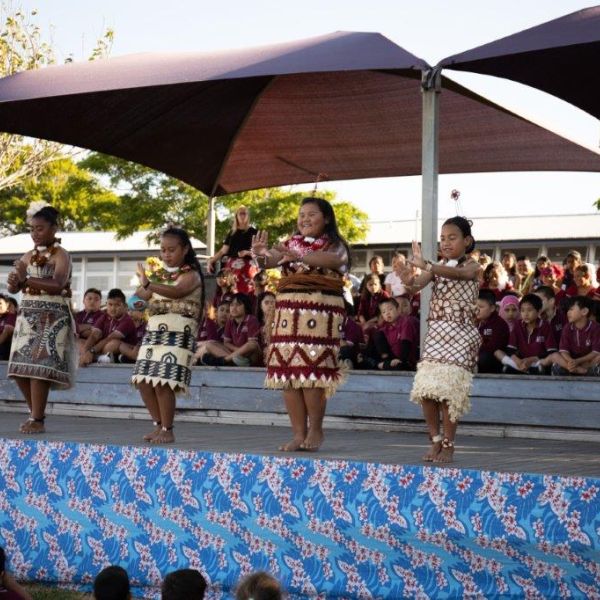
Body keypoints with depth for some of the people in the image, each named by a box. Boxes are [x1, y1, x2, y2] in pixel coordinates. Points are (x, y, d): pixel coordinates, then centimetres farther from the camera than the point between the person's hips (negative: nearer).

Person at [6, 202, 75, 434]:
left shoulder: (60, 255, -6)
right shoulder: (28, 256, 13)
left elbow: (57, 285, -21)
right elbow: (13, 288, 10)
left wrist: (26, 279, -19)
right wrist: (15, 280, -13)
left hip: (51, 316, -7)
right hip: (27, 314, 7)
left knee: (39, 366, -11)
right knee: (20, 367, 3)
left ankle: (37, 420, -6)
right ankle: (36, 412, 19)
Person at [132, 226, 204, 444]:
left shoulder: (191, 275, -5)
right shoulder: (160, 274, 18)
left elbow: (176, 291, -25)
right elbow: (141, 294, 15)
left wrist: (149, 285, -40)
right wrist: (144, 290, -9)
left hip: (178, 333, -7)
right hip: (153, 330, 7)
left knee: (163, 382, -14)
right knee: (143, 381, 3)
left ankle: (167, 430, -1)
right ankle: (160, 425, 18)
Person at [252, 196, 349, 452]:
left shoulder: (335, 246, 4)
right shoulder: (291, 244, 18)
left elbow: (330, 260, -19)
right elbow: (271, 260, 0)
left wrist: (299, 256, -36)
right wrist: (261, 254, -24)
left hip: (321, 311, -5)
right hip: (289, 309, 5)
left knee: (311, 370, -13)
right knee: (287, 371, -1)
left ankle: (315, 430, 0)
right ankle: (298, 433, 4)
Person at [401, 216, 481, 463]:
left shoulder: (471, 267, -2)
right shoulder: (437, 267, 12)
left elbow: (456, 273, -26)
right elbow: (419, 284, -6)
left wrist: (424, 264, -41)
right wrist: (410, 282, -31)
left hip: (460, 333, -5)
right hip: (436, 331, 5)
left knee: (447, 388, -11)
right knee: (426, 389, -4)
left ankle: (448, 445, 2)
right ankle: (436, 440, 12)